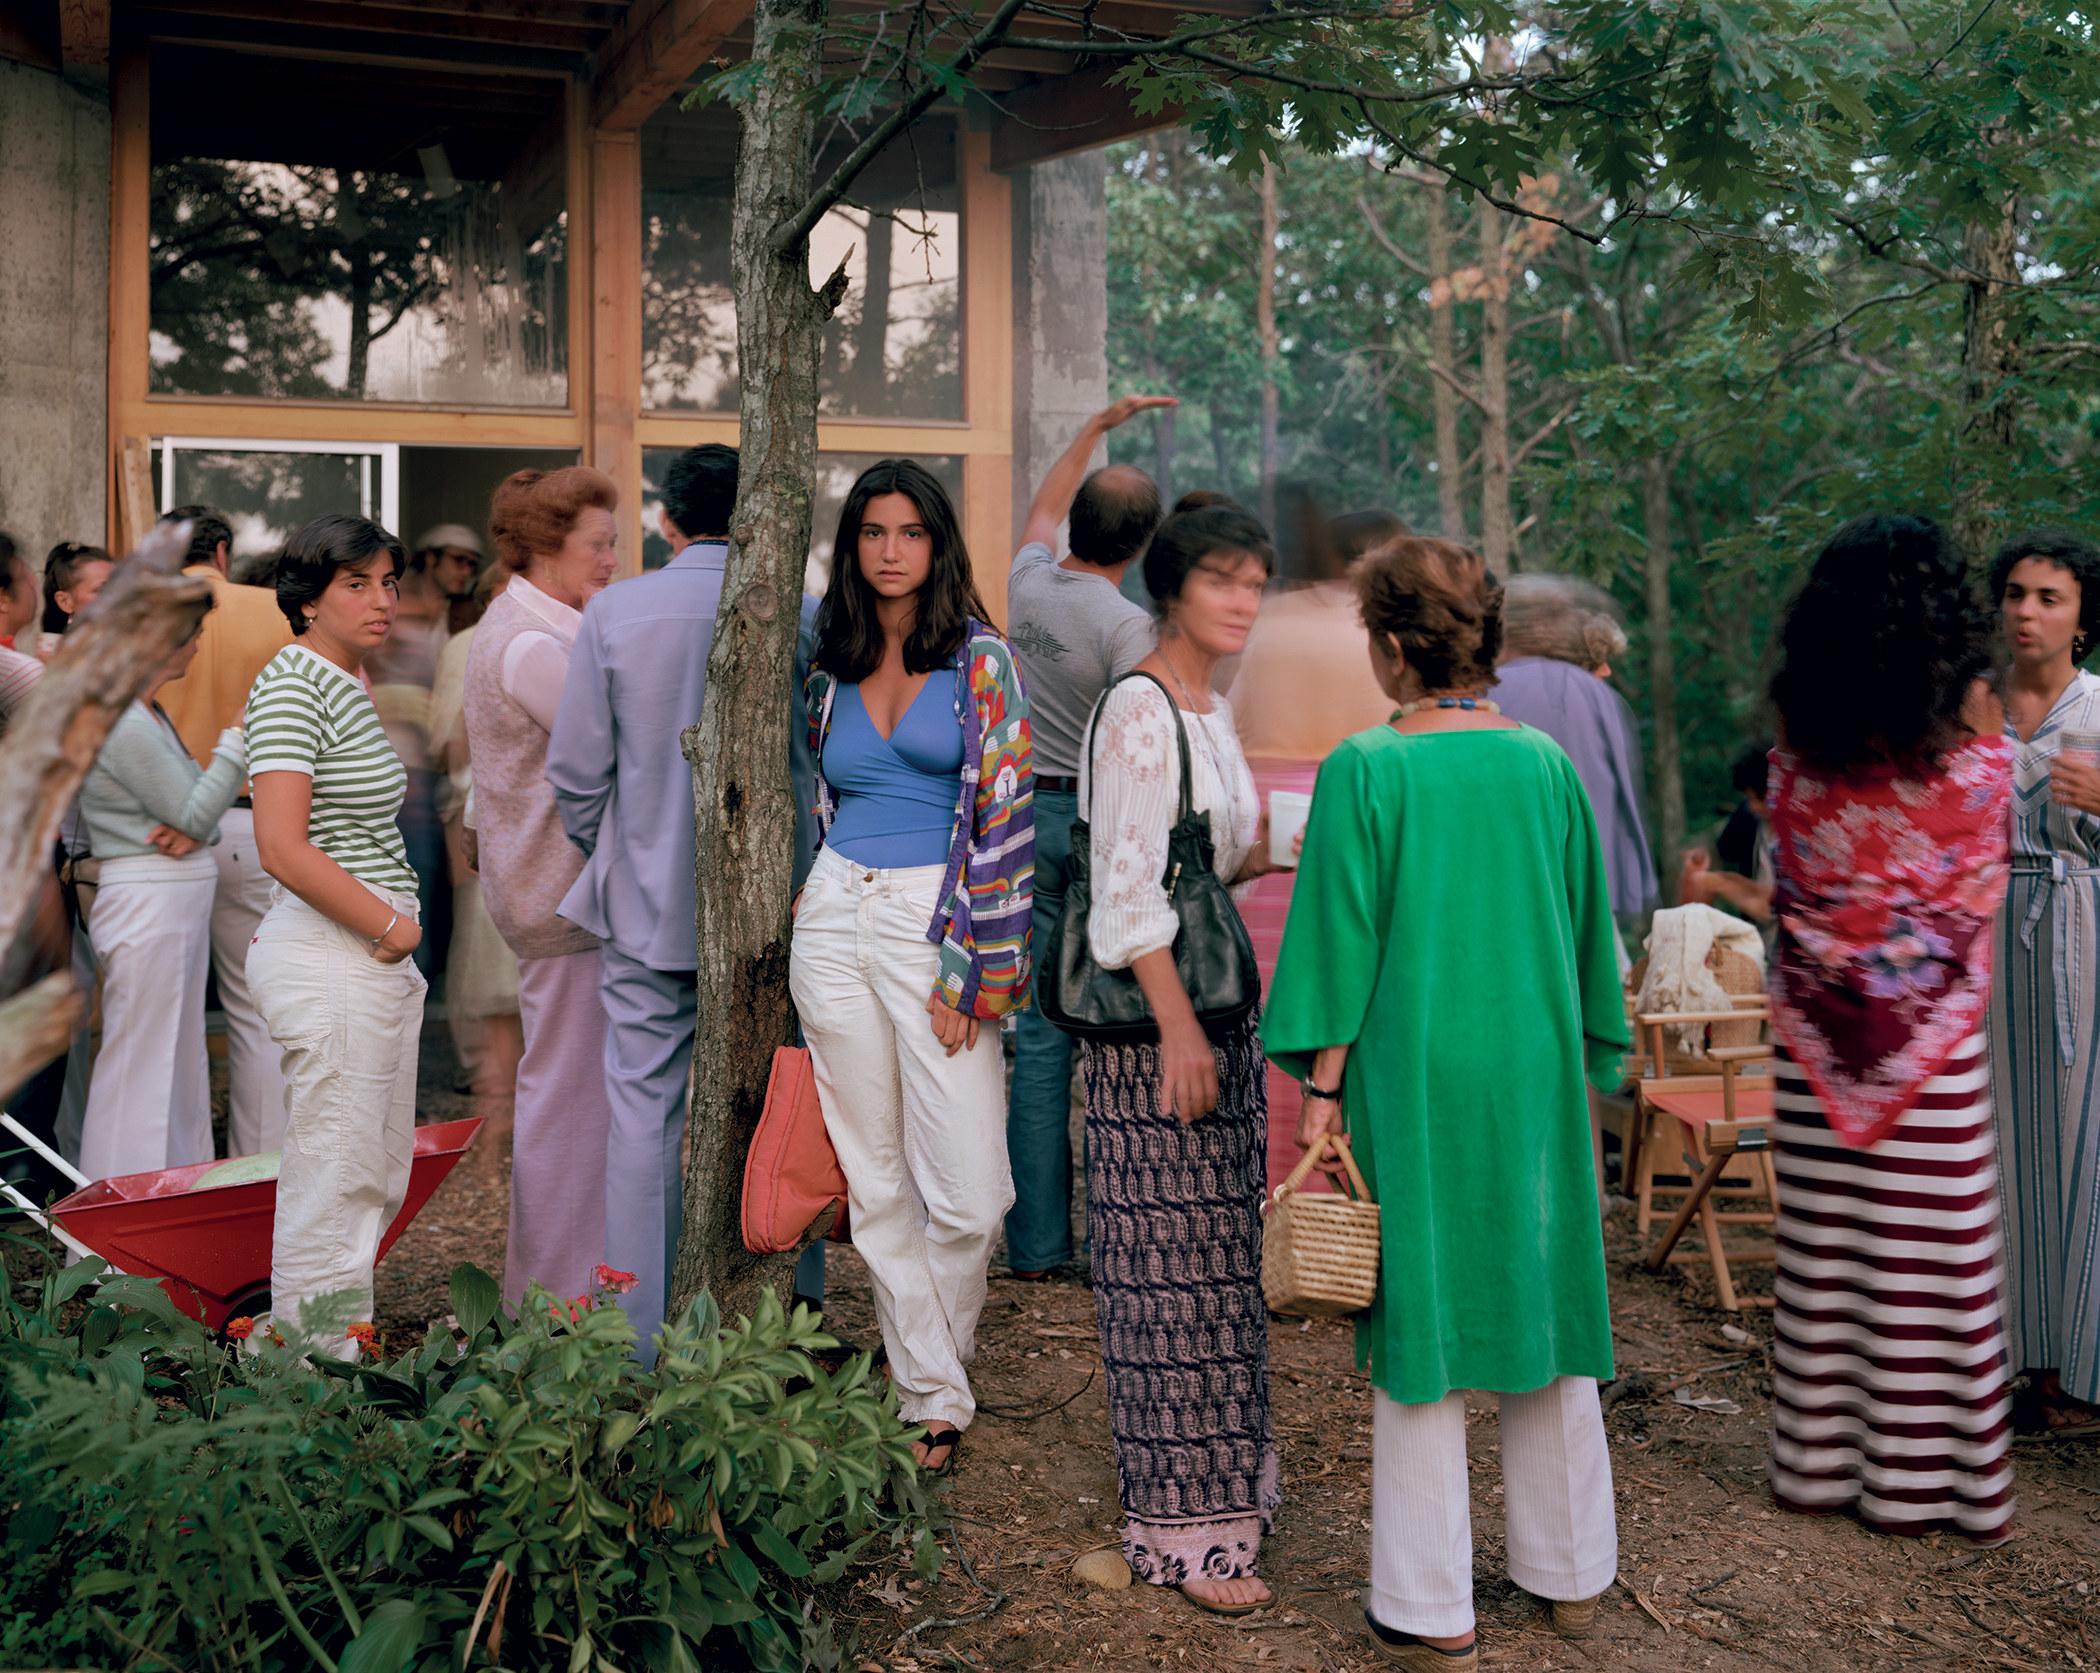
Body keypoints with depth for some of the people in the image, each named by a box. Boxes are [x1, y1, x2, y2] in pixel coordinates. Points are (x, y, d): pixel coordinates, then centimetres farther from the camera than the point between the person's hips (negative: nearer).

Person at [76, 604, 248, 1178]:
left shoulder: (151, 713, 13)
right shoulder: (124, 725, -18)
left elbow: (192, 806, 13)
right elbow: (195, 814, -16)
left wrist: (191, 831, -10)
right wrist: (239, 737, -15)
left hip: (179, 899, 10)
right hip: (148, 900, -10)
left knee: (182, 1059, 16)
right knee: (143, 1061, -3)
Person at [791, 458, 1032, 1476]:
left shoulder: (982, 659, -1)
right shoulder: (829, 668, 12)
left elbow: (1003, 816, -6)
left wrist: (967, 969, -11)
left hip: (936, 920, -4)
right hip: (835, 918, 4)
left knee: (967, 1194, -9)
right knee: (874, 1180, 6)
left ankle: (934, 1379, 16)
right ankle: (933, 1398, 17)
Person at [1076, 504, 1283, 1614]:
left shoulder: (1213, 711, 15)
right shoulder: (1138, 708, -12)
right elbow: (1129, 884, -18)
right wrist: (1178, 1028, -21)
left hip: (1218, 1006, 9)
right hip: (1153, 1020, -9)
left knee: (1220, 1255, 15)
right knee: (1173, 1262, -3)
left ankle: (1222, 1477, 27)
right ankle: (1185, 1529, 6)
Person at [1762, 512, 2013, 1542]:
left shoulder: (1797, 752, -5)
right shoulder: (1977, 742, -9)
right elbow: (1982, 893, 7)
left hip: (1817, 1036, 2)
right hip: (1934, 1038, -2)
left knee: (1822, 1251, 10)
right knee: (1930, 1257, 6)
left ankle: (1818, 1458, 20)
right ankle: (1919, 1475, 15)